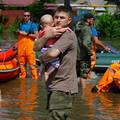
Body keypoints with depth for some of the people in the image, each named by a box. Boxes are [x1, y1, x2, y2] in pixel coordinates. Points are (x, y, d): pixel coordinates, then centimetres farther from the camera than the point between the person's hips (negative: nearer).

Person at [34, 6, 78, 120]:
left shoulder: (68, 34, -13)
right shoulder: (54, 33, 16)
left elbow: (52, 54, -28)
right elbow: (36, 47, 3)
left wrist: (42, 57, -4)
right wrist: (47, 36, -16)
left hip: (62, 87, -10)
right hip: (56, 86, 10)